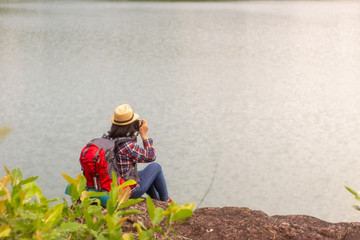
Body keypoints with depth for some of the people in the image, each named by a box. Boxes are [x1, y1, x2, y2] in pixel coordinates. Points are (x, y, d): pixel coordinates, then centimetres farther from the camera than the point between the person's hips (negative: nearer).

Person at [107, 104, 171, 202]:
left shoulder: (109, 138, -6)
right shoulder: (128, 146, -30)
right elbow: (151, 156, -13)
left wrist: (134, 133, 3)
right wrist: (144, 135, -9)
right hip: (129, 191, -8)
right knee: (156, 167, 14)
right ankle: (165, 202, 32)